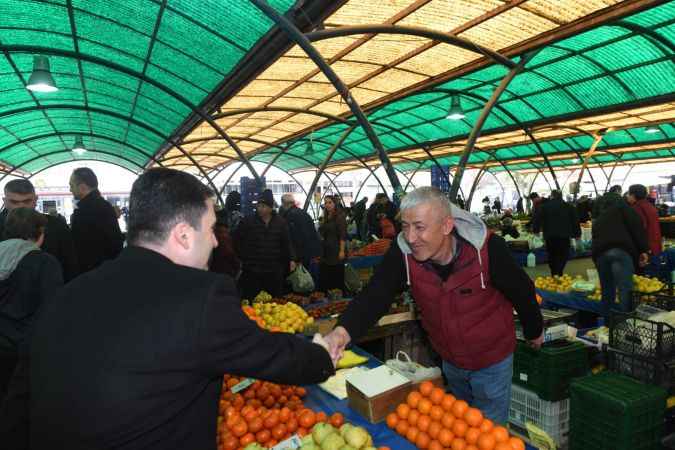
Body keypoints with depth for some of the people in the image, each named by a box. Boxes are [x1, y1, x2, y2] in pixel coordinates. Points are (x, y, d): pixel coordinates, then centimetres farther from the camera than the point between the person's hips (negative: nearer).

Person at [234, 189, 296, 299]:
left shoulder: (280, 222, 5)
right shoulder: (247, 222, -2)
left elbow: (287, 243, 10)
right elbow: (236, 240, 6)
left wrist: (291, 259, 0)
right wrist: (243, 256, 3)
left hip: (274, 272, 2)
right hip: (252, 271, -2)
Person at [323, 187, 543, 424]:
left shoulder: (488, 249, -30)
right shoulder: (402, 252, -22)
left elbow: (521, 290, -13)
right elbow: (375, 296, -31)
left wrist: (534, 332, 4)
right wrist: (342, 332, -50)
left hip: (492, 359, -4)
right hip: (449, 360, 4)